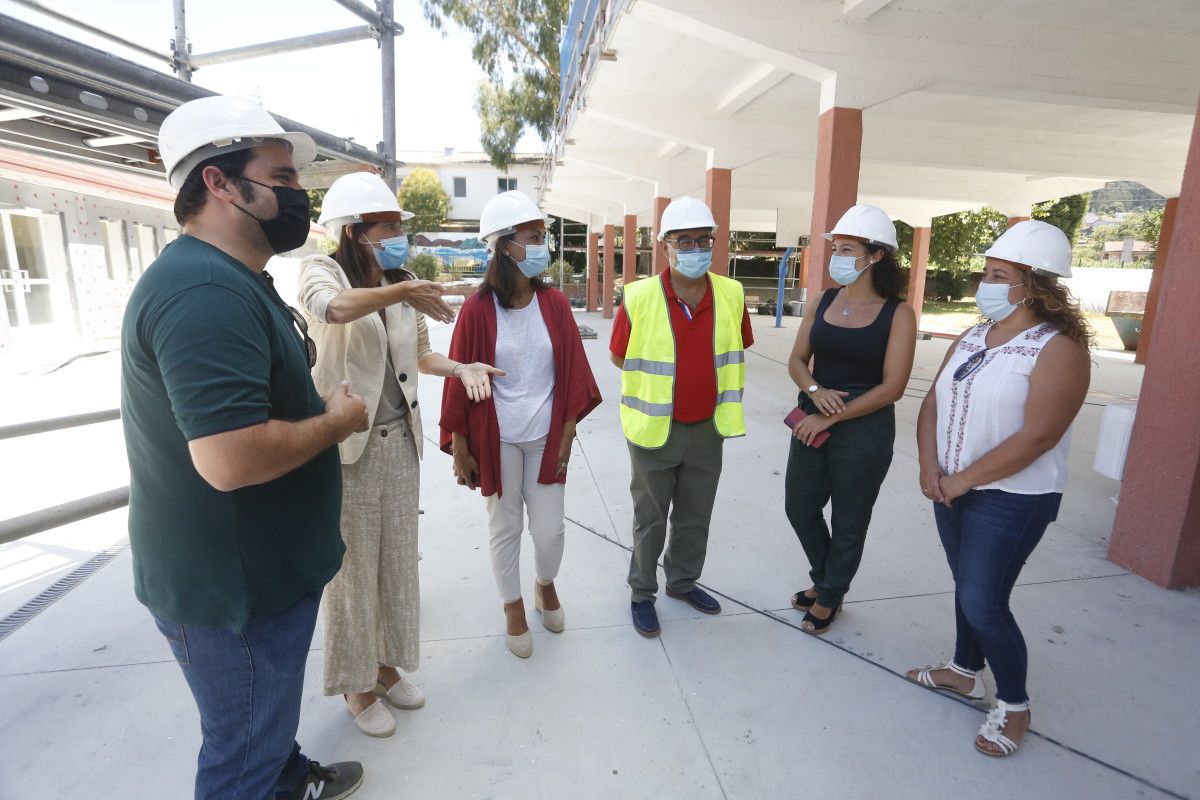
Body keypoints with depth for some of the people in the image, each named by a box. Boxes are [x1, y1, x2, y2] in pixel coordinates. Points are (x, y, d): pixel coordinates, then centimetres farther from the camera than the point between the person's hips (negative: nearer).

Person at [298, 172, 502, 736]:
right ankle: (356, 684, 29)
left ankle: (387, 664, 37)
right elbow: (333, 307, -32)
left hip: (399, 440, 6)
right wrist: (403, 291, -31)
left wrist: (460, 367, -3)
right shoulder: (321, 270, -7)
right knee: (352, 565, 7)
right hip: (346, 444, -5)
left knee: (397, 559, 16)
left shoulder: (404, 287, 9)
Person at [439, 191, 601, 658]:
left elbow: (572, 374, 1)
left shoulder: (555, 304, -4)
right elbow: (460, 381, -7)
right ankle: (513, 607, 37)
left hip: (546, 437, 2)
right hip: (496, 439, -2)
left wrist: (567, 435, 1)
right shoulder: (478, 309, -11)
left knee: (549, 529, 8)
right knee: (505, 528, 13)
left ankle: (546, 586, 41)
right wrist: (459, 448, -4)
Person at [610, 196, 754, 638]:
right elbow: (619, 356, -1)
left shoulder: (731, 295, -5)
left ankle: (682, 581, 45)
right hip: (655, 431, -3)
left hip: (708, 430, 4)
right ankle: (642, 593, 35)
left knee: (695, 517, 20)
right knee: (650, 519, 14)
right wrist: (661, 381, 2)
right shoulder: (639, 297, -15)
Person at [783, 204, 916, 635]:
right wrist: (814, 390, -17)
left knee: (848, 521, 11)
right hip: (812, 422, 5)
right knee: (799, 507, 15)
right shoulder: (825, 301, 3)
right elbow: (797, 360, 4)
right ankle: (823, 579, 41)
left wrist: (831, 418, -18)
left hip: (863, 430, -5)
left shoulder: (897, 313, -10)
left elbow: (892, 388, -14)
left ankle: (829, 598, 34)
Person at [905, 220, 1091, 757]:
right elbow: (933, 404, 4)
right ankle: (965, 671, 39)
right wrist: (929, 469, -9)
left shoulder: (1058, 349, -15)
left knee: (983, 602, -1)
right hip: (953, 490, 7)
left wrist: (962, 480, -17)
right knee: (967, 587, 19)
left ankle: (1014, 706, 23)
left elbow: (1037, 437, -22)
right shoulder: (970, 338, 7)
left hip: (1012, 500, -7)